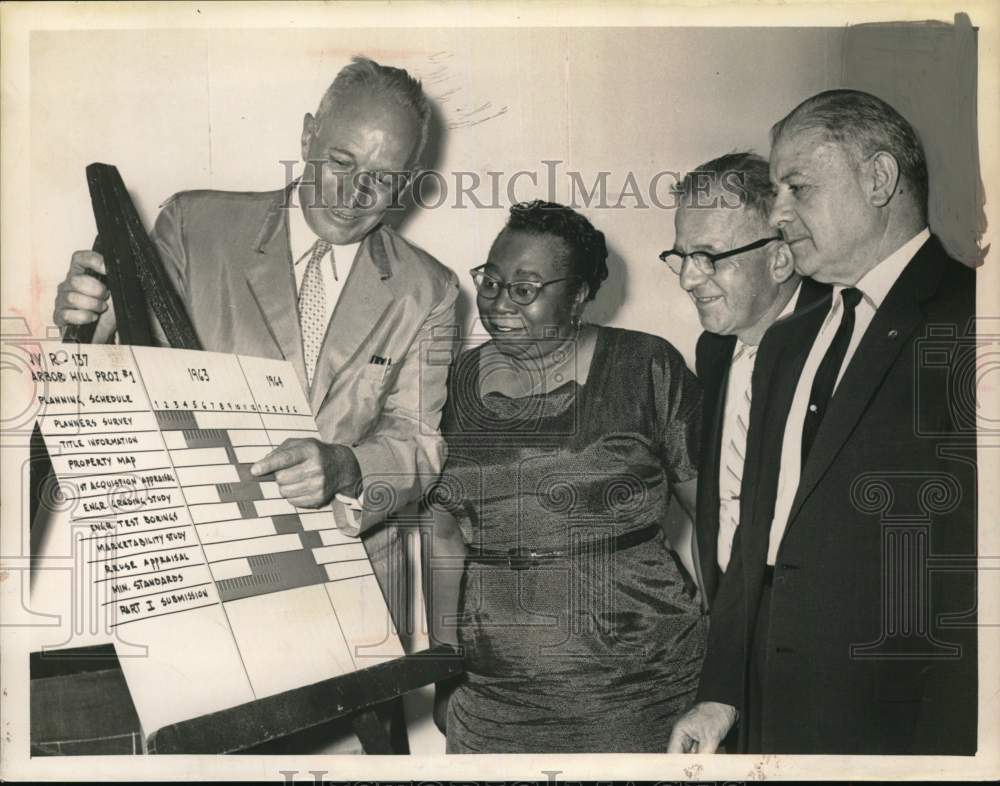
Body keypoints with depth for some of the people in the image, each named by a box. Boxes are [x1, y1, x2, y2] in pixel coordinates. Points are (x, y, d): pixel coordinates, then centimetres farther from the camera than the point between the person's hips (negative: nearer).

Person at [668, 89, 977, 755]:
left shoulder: (965, 321, -10)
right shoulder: (784, 345, 14)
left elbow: (973, 563, -16)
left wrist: (945, 745, -19)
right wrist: (722, 693, 8)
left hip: (895, 723, -6)